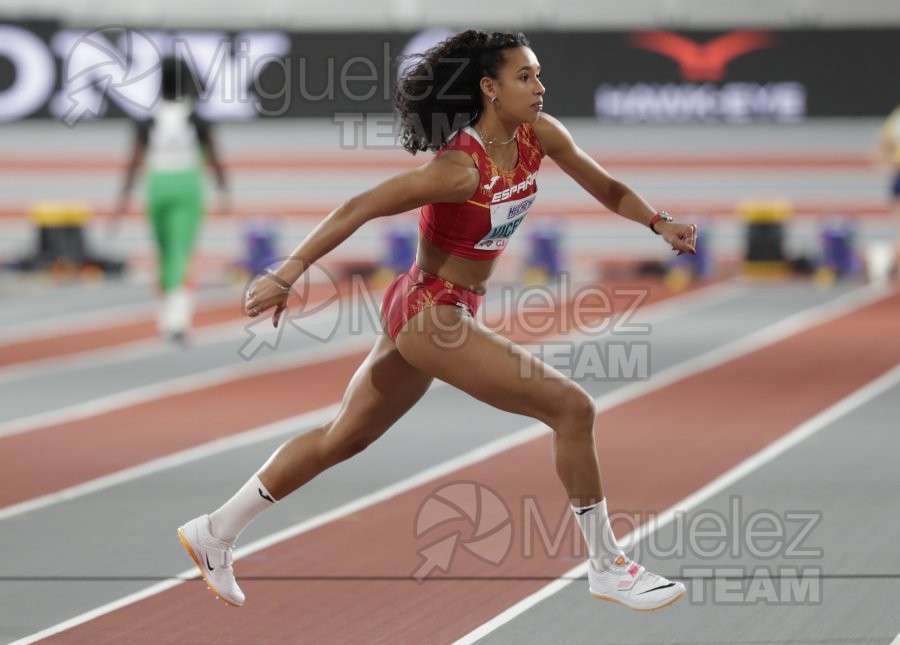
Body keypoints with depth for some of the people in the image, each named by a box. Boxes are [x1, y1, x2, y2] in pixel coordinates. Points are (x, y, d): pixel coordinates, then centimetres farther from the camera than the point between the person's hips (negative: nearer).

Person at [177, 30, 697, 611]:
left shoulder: (538, 136, -3)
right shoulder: (461, 169, -26)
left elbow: (605, 187, 9)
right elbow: (358, 210, -25)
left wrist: (659, 222, -7)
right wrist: (286, 276, -27)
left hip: (437, 313, 9)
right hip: (431, 310, -9)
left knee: (343, 439, 21)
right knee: (571, 408, -12)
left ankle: (215, 532, 32)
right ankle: (608, 568, -1)